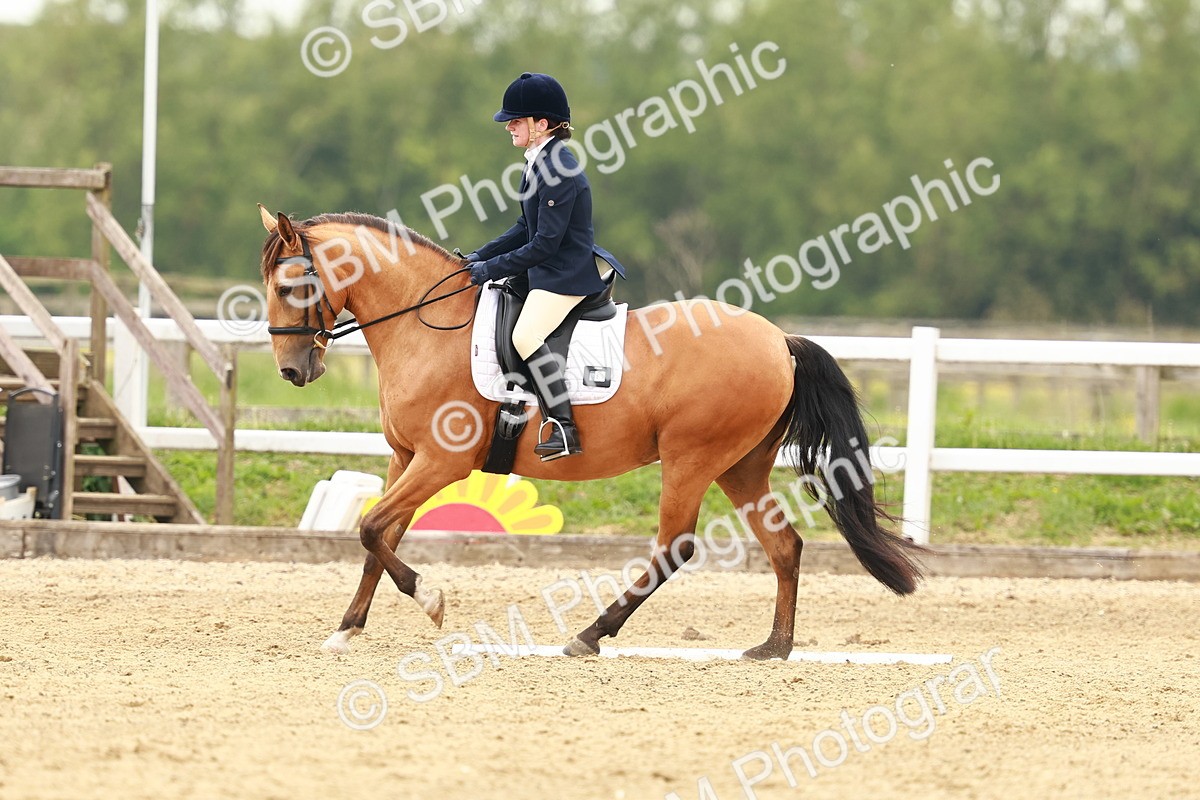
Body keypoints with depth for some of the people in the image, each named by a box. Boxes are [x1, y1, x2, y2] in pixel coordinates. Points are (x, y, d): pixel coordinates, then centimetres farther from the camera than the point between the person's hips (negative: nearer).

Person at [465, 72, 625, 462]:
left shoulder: (559, 171, -21)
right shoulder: (540, 163, 11)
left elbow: (545, 244, -21)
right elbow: (526, 228, 18)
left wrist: (492, 269, -17)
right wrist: (481, 256, 9)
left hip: (566, 274, -11)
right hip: (551, 270, 11)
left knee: (526, 335, -26)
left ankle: (564, 428, -27)